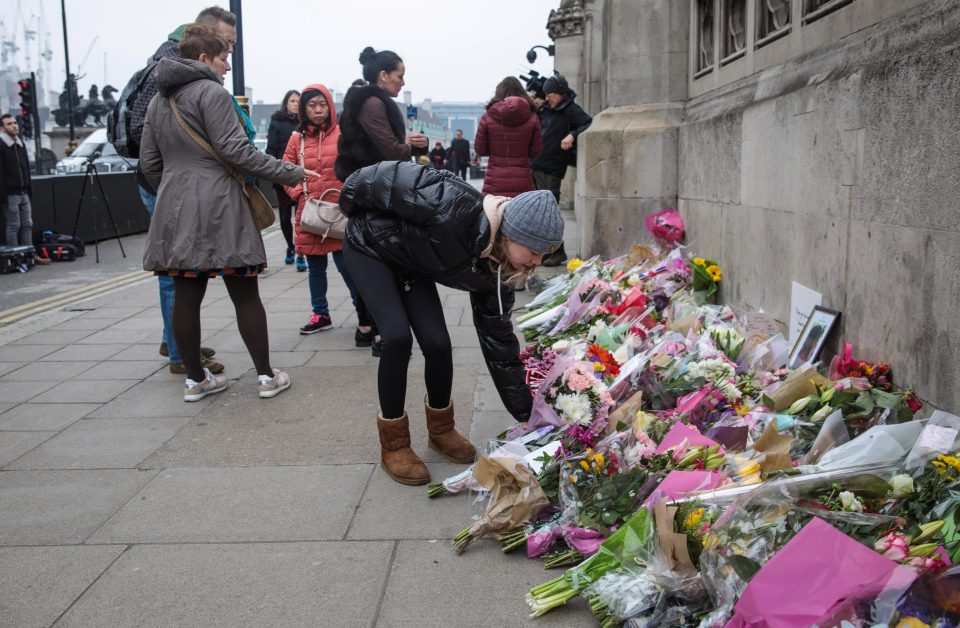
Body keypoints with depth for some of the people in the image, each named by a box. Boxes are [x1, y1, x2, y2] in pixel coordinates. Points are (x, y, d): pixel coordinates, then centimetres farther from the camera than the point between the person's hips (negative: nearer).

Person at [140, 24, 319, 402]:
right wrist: (290, 173, -9)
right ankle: (266, 376, 7)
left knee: (186, 297, 8)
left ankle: (195, 379, 17)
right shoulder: (211, 92, -7)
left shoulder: (159, 100, 16)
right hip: (217, 207, -7)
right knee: (245, 293, 1)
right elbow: (236, 151, -14)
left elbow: (149, 163, 17)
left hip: (175, 211, 7)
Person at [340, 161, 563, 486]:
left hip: (411, 266, 5)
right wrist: (350, 204, -9)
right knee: (398, 337, -19)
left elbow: (499, 341, -10)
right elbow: (392, 178, -28)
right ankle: (393, 446, -3)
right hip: (370, 245, -5)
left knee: (437, 343, -10)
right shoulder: (456, 206, -41)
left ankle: (441, 429, 17)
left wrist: (527, 413, -9)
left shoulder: (495, 270, -18)